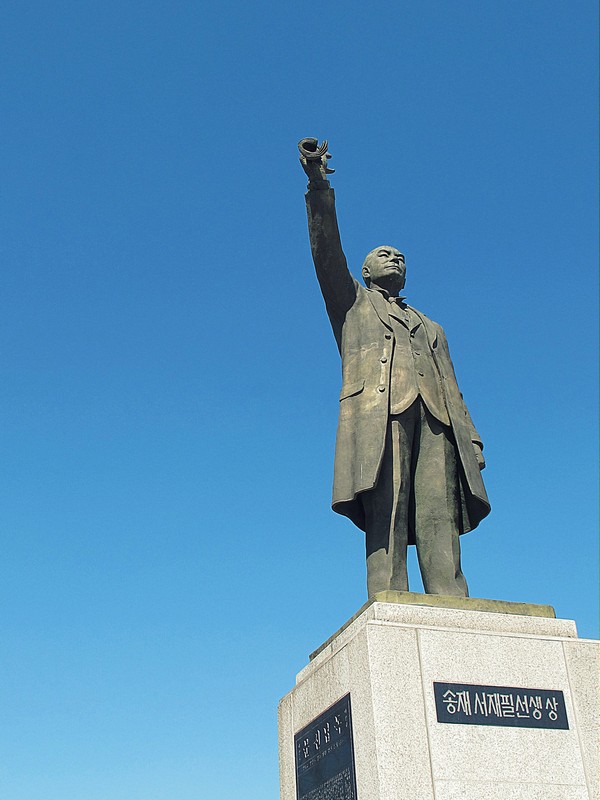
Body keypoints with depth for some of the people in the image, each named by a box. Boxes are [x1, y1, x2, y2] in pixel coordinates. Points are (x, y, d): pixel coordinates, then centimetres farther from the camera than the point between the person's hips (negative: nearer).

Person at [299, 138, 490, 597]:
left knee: (439, 518, -13)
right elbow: (327, 249, 13)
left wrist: (471, 439, 8)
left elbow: (452, 387, 24)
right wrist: (319, 185, -1)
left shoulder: (431, 328, 37)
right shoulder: (353, 303, 29)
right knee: (386, 515, -18)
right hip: (378, 410, -3)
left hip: (434, 417, 3)